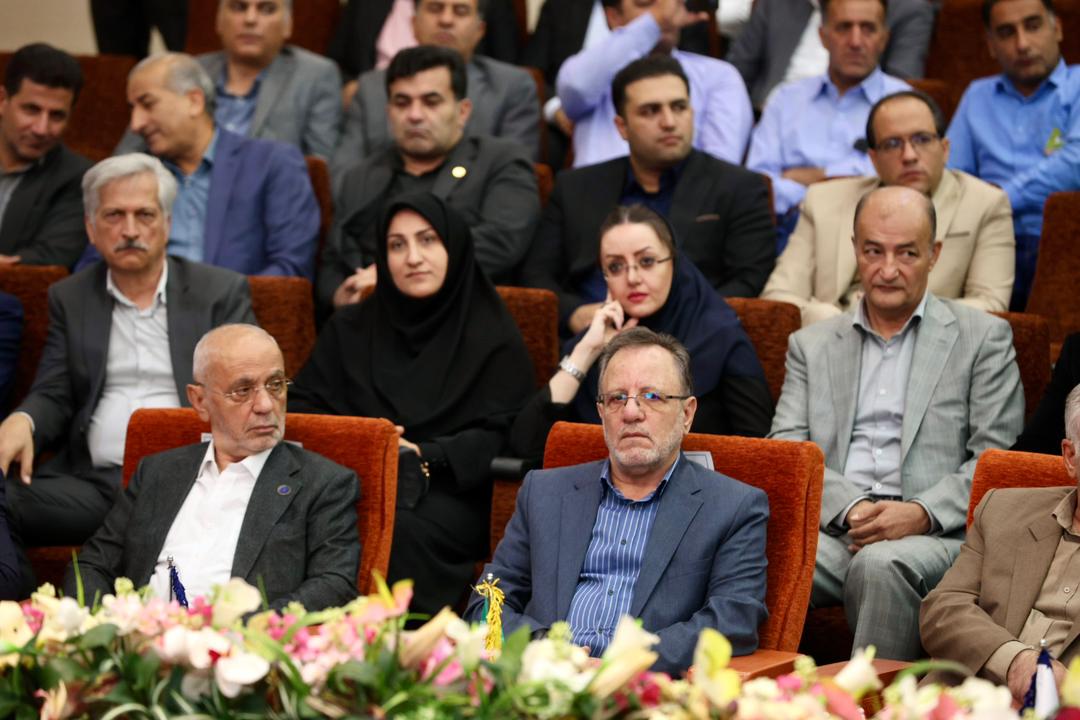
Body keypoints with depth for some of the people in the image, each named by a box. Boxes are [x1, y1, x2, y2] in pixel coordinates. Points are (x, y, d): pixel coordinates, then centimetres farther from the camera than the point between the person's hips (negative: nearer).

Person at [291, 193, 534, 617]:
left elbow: (499, 436, 2)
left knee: (401, 529, -38)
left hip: (449, 491, -3)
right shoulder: (350, 329, 23)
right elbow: (302, 408, 17)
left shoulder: (494, 336, 11)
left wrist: (425, 456, -14)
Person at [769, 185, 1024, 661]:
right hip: (830, 529, 2)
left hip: (935, 535, -2)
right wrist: (851, 508, -9)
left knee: (882, 564, -38)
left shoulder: (983, 337, 13)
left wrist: (922, 513, -11)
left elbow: (997, 459, 5)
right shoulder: (810, 345, 22)